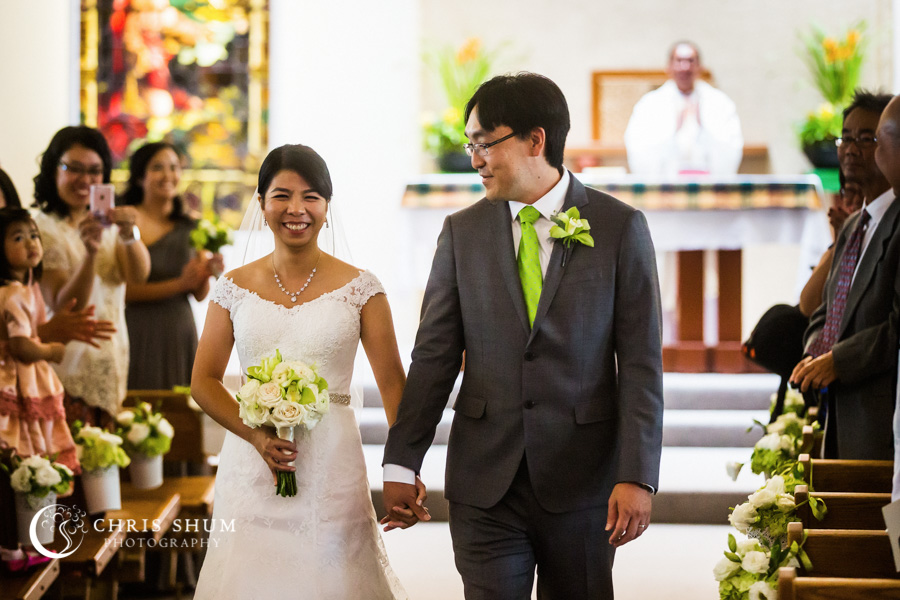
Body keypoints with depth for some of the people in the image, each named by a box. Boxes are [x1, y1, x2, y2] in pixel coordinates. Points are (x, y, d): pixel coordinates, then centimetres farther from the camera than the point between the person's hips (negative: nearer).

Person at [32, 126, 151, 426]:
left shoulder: (107, 222, 12)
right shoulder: (43, 229, -8)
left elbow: (139, 274, -7)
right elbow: (64, 308, -17)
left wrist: (129, 234, -26)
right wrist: (90, 253, -32)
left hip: (111, 366, 5)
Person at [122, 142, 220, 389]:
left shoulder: (190, 228, 10)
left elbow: (200, 295, 10)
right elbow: (123, 290, -13)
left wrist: (206, 273, -10)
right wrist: (178, 284, -17)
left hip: (181, 332, 5)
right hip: (139, 334, -5)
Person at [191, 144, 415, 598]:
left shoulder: (359, 288, 1)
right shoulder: (236, 288, 5)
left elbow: (393, 385, -1)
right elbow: (203, 381, 7)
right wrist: (256, 434, -10)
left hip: (331, 471, -1)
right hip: (251, 471, 1)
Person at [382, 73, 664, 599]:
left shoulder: (619, 227, -2)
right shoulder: (463, 232, 6)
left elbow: (641, 363, -5)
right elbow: (433, 356, 6)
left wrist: (637, 477, -13)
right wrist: (402, 463, 2)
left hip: (583, 480, -1)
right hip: (485, 482, 2)